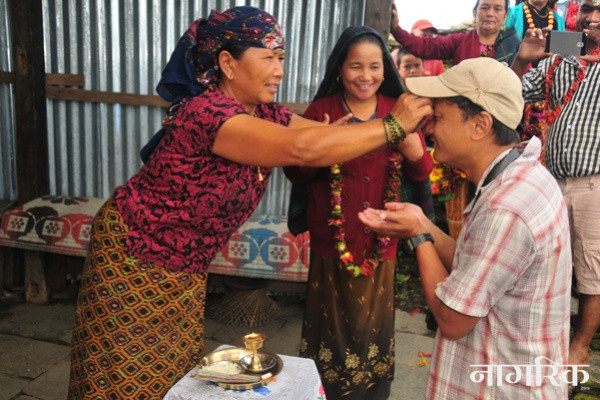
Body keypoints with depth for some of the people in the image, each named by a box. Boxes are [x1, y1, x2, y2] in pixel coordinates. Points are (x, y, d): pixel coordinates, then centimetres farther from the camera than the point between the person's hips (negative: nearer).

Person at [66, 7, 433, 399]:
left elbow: (333, 132, -7)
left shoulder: (267, 116, -3)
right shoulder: (204, 112, -31)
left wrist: (413, 122, -19)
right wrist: (393, 125, -33)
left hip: (185, 268, 8)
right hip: (133, 253, -7)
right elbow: (303, 148, -40)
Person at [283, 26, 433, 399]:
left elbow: (422, 173, 3)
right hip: (332, 240, -2)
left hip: (381, 241, 2)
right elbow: (295, 173, -4)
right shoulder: (321, 111, -5)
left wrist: (412, 147, -19)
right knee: (333, 328, 9)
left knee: (373, 326, 15)